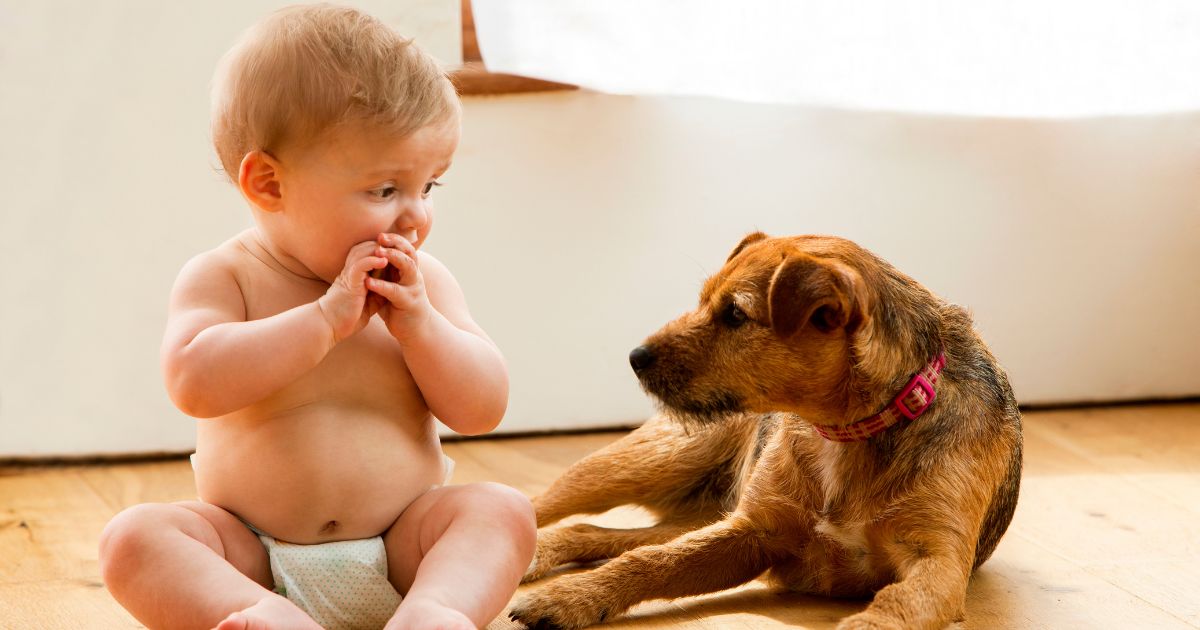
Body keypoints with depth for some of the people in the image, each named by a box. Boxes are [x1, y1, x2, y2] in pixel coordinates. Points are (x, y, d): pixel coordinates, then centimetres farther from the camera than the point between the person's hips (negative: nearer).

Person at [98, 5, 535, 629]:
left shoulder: (423, 282, 4)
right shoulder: (222, 276, -4)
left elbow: (483, 408, -1)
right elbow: (195, 381, -23)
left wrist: (417, 322, -16)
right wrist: (326, 317, -24)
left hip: (402, 545, 2)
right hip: (250, 557, -1)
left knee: (502, 510, -22)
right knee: (133, 537, -25)